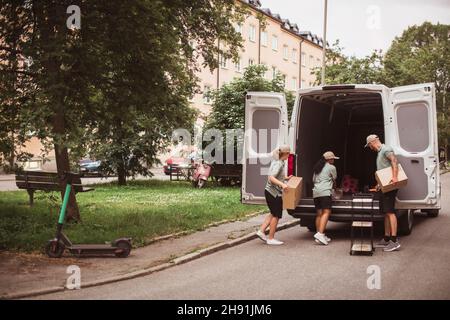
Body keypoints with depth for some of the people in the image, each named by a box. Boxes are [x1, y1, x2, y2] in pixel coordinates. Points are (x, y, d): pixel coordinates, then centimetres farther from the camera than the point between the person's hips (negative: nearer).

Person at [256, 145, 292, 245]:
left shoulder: (276, 161, 10)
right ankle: (271, 239, 8)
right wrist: (282, 184, -38)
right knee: (276, 215, 1)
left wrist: (286, 178, 29)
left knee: (273, 214, 20)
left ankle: (261, 231, 15)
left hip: (269, 191, 9)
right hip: (274, 193, -9)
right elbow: (271, 178, -28)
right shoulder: (278, 164, -18)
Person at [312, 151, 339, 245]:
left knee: (319, 214, 8)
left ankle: (319, 236, 6)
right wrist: (332, 185, 36)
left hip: (315, 192, 7)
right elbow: (334, 180, 17)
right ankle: (320, 233, -29)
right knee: (326, 212, -14)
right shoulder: (331, 167, 5)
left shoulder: (317, 168, 24)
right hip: (325, 192, -7)